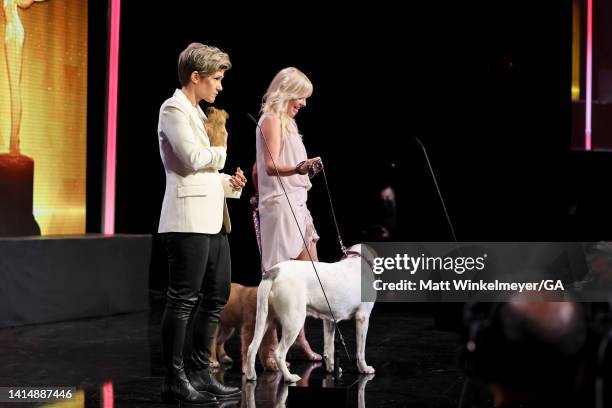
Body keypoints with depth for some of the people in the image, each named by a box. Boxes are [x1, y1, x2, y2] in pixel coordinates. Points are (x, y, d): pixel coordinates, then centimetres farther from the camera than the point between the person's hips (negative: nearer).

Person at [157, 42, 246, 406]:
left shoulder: (197, 113, 22)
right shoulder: (174, 109, -7)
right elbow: (194, 158, -19)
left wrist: (229, 182, 9)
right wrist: (221, 150, 0)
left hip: (212, 220, 10)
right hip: (189, 219, -10)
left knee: (218, 296, 11)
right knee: (183, 300, -6)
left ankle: (201, 373, 18)